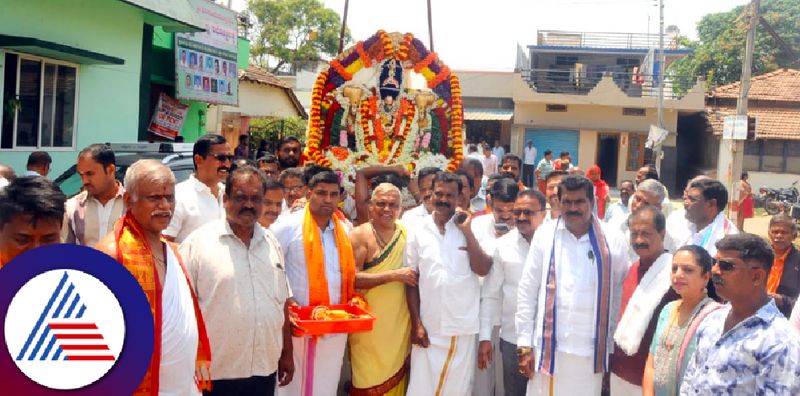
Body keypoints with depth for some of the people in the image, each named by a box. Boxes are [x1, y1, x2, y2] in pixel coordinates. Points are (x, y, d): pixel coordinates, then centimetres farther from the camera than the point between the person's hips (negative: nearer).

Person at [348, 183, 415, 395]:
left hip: (399, 324, 4)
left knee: (395, 378, 9)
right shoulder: (361, 234, -7)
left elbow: (415, 273, 18)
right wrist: (394, 275, -18)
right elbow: (352, 278, -16)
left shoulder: (405, 232, 7)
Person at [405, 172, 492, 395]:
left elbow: (483, 269, -9)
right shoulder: (418, 232, 2)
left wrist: (467, 231, -12)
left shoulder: (470, 230, 1)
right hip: (428, 328, 0)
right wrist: (416, 323, -2)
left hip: (463, 328, 0)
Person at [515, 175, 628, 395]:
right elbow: (527, 291, 2)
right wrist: (524, 343, -1)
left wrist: (614, 347, 8)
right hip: (549, 347, 0)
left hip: (592, 351, 1)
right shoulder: (544, 235, 0)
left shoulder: (612, 242, 1)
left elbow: (620, 295, 8)